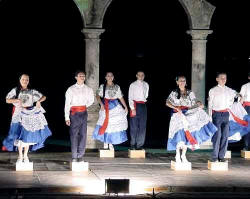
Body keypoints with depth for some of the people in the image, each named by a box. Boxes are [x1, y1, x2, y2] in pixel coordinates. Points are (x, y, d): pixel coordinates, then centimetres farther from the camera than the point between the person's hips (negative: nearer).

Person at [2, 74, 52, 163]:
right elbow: (7, 100, -3)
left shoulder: (32, 91, 8)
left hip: (30, 114, 2)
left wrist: (39, 101, -10)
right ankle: (20, 156, 0)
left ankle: (25, 155, 13)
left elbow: (43, 97, 10)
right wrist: (16, 100, -19)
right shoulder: (15, 90, 4)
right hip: (19, 114, -2)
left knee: (28, 135, 1)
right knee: (19, 134, -9)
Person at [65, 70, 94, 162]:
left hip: (83, 113, 3)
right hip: (74, 113, -3)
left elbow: (91, 100, 25)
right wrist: (67, 117, -10)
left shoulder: (88, 89, 6)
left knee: (83, 134, 1)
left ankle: (80, 156, 8)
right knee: (74, 135, -5)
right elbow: (67, 104, -5)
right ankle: (74, 157, -1)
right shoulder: (71, 89, -3)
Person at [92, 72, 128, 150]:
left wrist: (125, 107, 5)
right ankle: (105, 142, 6)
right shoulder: (102, 86, 5)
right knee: (106, 123, -5)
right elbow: (98, 96, -4)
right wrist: (101, 104, -18)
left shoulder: (117, 87, 12)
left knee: (115, 124, -5)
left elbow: (121, 97, 12)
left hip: (115, 106, 2)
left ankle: (110, 143, 4)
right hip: (106, 107, -2)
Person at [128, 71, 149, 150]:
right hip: (135, 105, -4)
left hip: (143, 105, 4)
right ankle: (133, 145, 4)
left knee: (142, 126, 1)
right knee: (134, 126, -4)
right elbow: (130, 97, -6)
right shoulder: (133, 85, -1)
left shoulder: (146, 85, 12)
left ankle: (139, 145, 6)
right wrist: (132, 108, -14)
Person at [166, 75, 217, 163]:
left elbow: (194, 101, 3)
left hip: (188, 116, 3)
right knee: (180, 136, -11)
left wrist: (199, 104, -19)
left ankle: (183, 156, 13)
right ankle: (178, 156, 1)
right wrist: (176, 108, -21)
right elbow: (167, 102, -8)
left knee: (187, 136, 3)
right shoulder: (174, 93, 2)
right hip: (178, 116, -3)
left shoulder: (190, 93, 9)